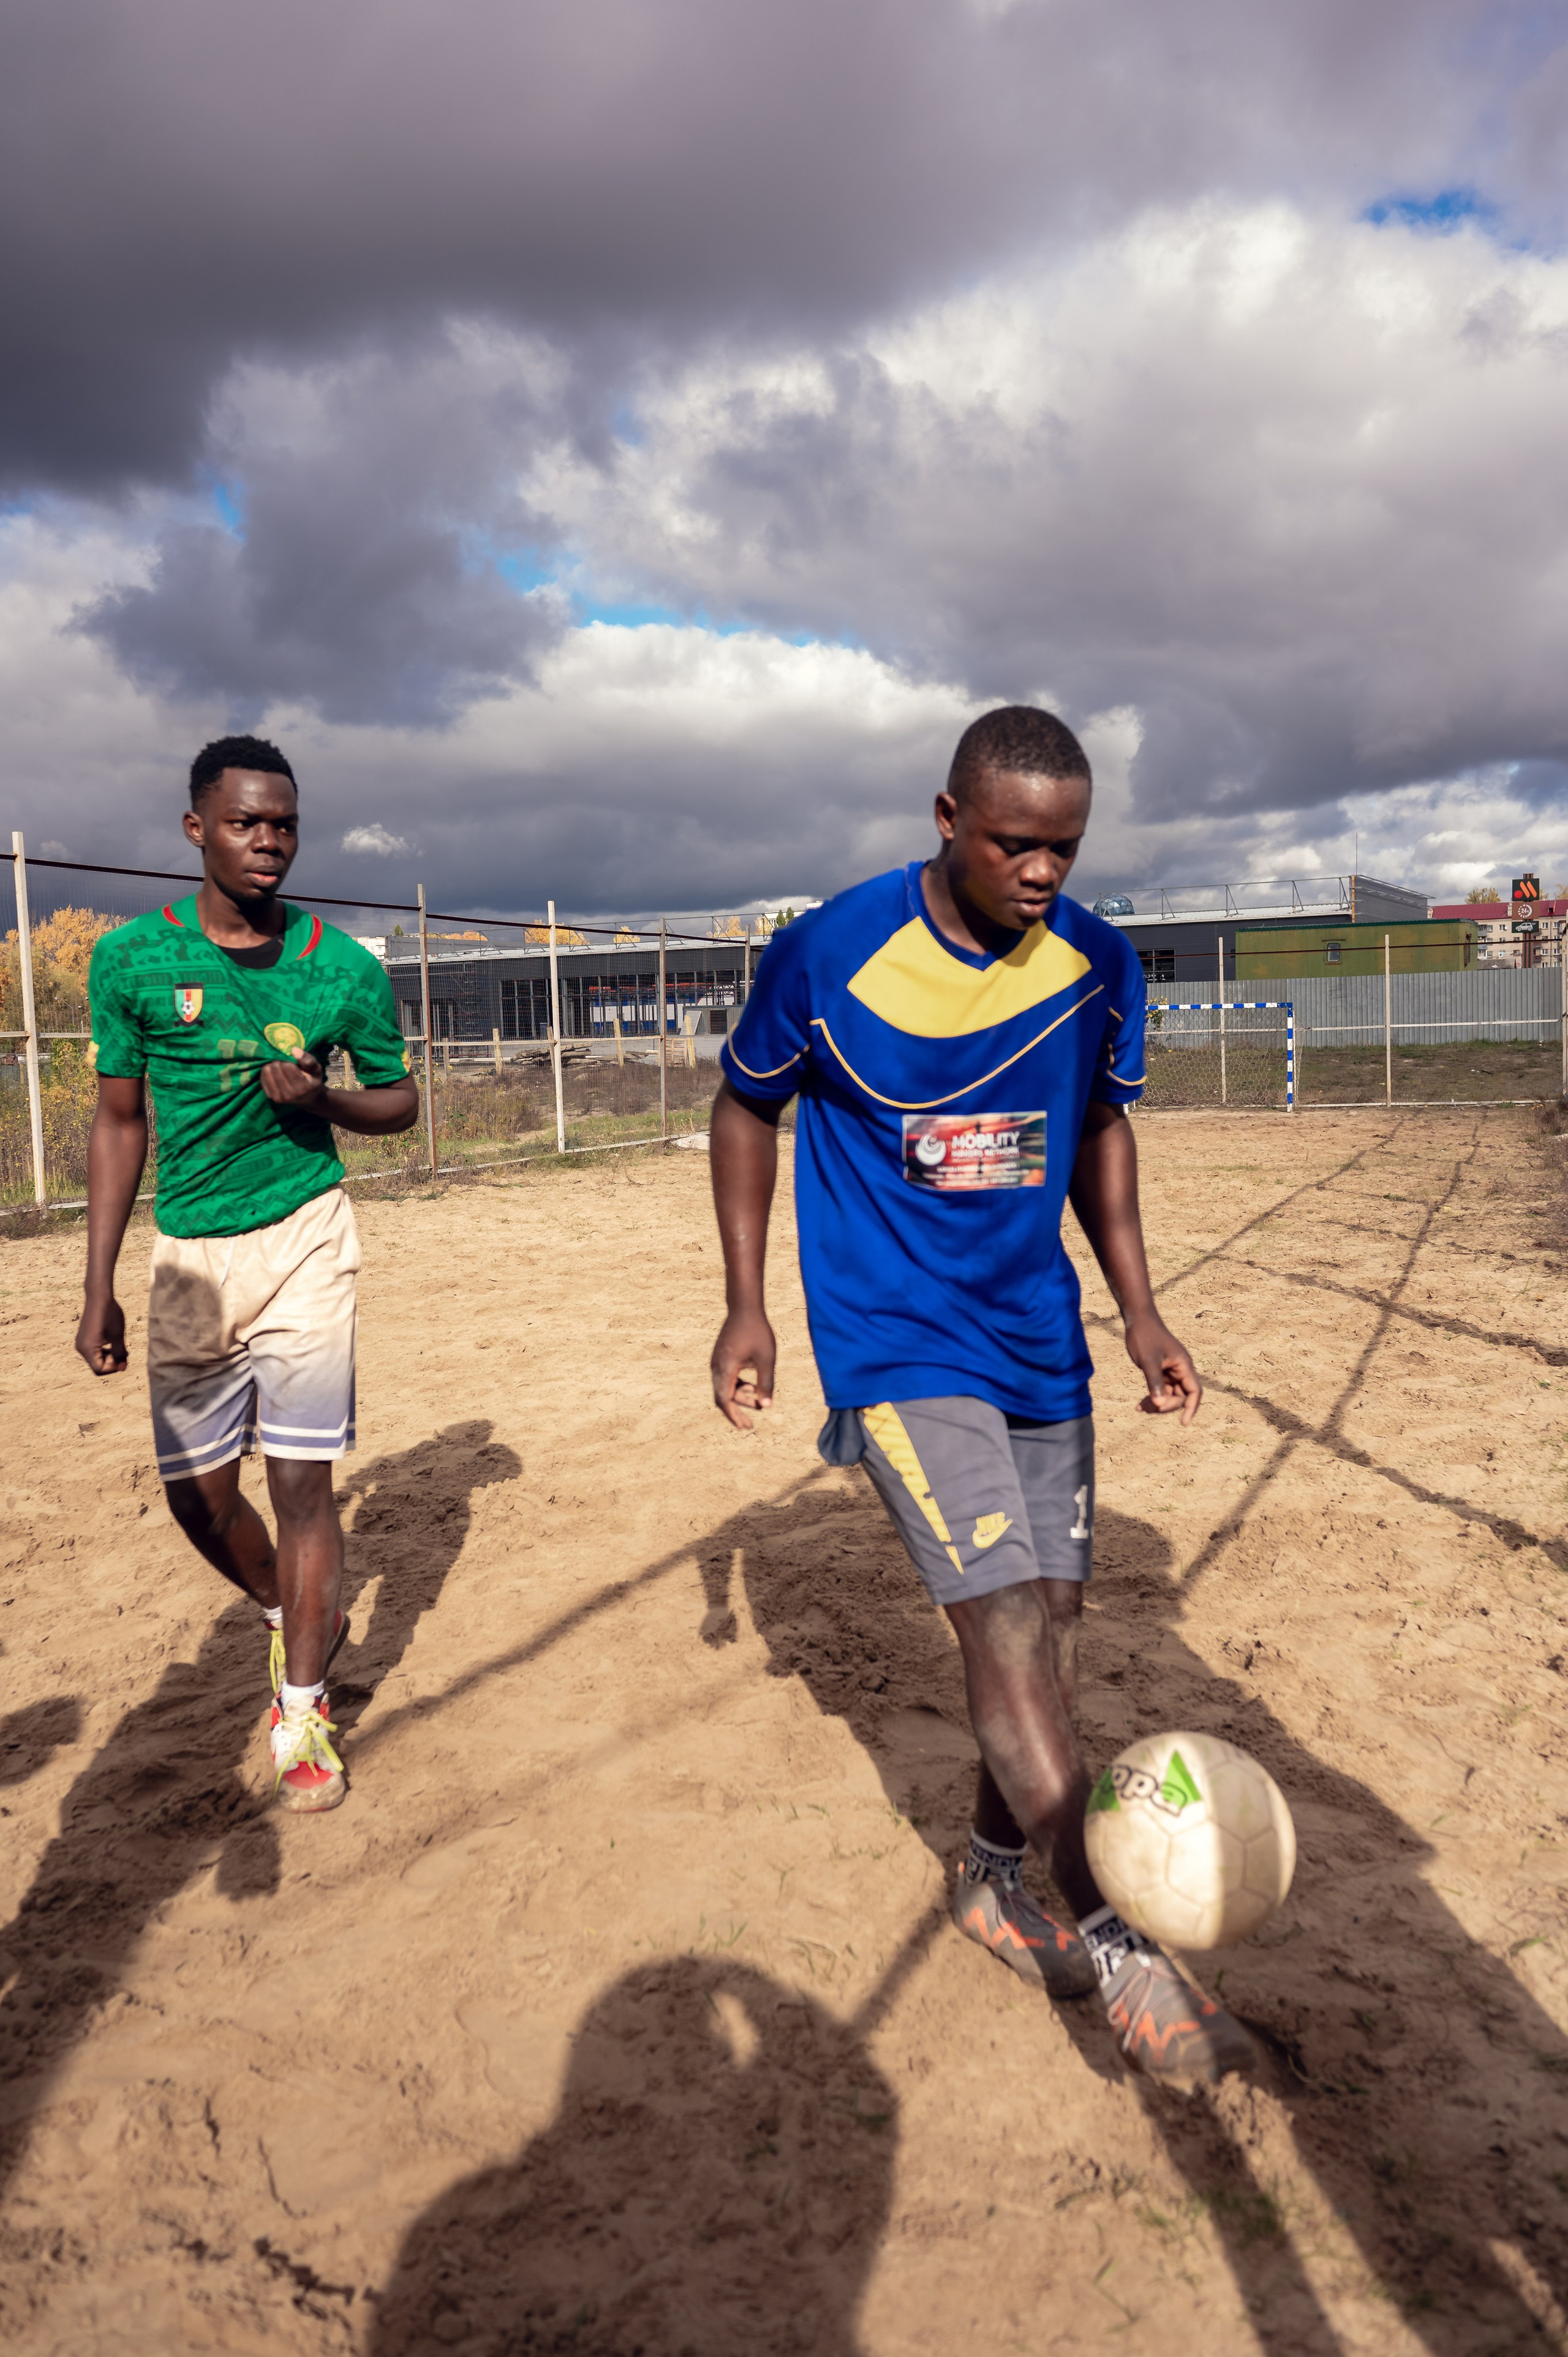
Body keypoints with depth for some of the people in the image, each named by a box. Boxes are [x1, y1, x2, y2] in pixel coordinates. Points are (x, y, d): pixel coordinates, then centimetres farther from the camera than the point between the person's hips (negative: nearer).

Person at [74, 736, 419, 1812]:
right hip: (188, 1251, 2)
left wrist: (323, 1098, -14)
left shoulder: (345, 967, -3)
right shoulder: (132, 957, -1)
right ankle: (301, 1621, 36)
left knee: (302, 1477, -3)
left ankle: (301, 1709, 14)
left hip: (303, 1238, -2)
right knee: (197, 1490, 8)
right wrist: (99, 1287, 2)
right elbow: (120, 1121, 5)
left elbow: (401, 1101, 9)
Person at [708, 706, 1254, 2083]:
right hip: (895, 1346, -5)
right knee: (1004, 1623, -13)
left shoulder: (1099, 967, -2)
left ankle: (999, 1878, 32)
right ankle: (1118, 1951, 3)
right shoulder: (829, 956, -13)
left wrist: (1139, 1309, 5)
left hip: (1041, 1344, 5)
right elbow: (747, 1106, 2)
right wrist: (745, 1305, -2)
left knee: (1049, 1621, 9)